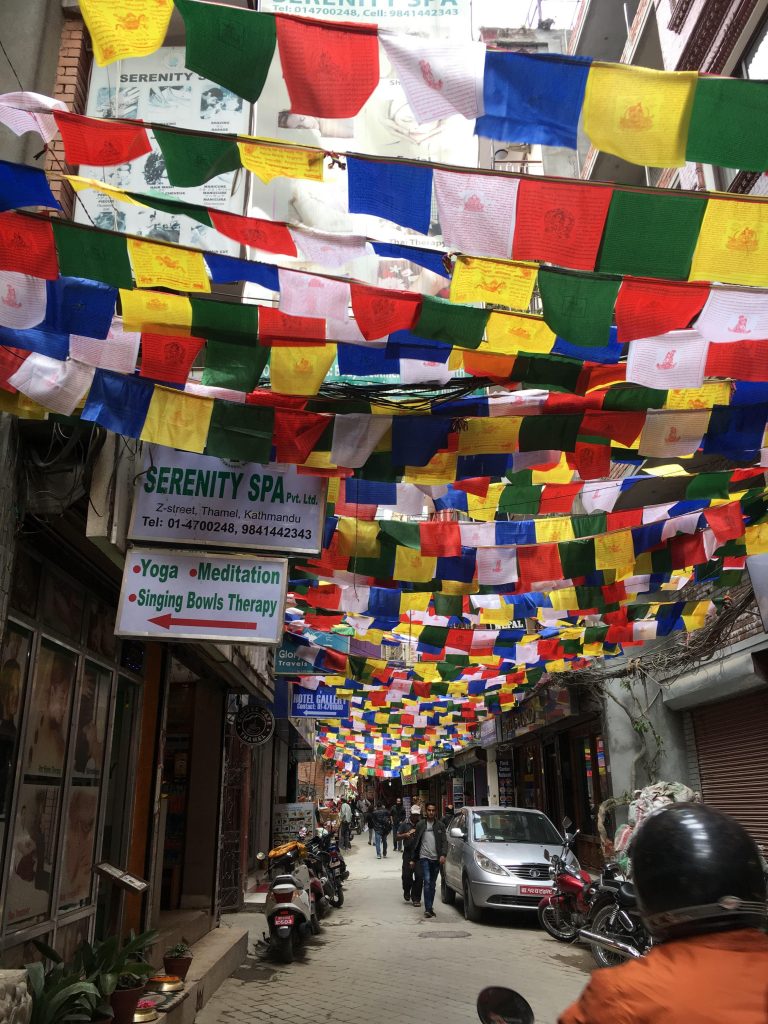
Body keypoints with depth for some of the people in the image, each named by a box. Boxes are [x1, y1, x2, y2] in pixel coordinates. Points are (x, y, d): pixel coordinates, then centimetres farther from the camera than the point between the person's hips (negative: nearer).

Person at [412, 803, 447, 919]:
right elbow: (416, 842, 10)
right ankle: (428, 909, -14)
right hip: (424, 857, -2)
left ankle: (430, 907, 20)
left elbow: (444, 841, 2)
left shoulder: (440, 825, 6)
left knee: (432, 884, 9)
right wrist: (414, 859, 11)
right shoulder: (420, 825, 5)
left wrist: (443, 855, -14)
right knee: (427, 882, -13)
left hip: (436, 858, 2)